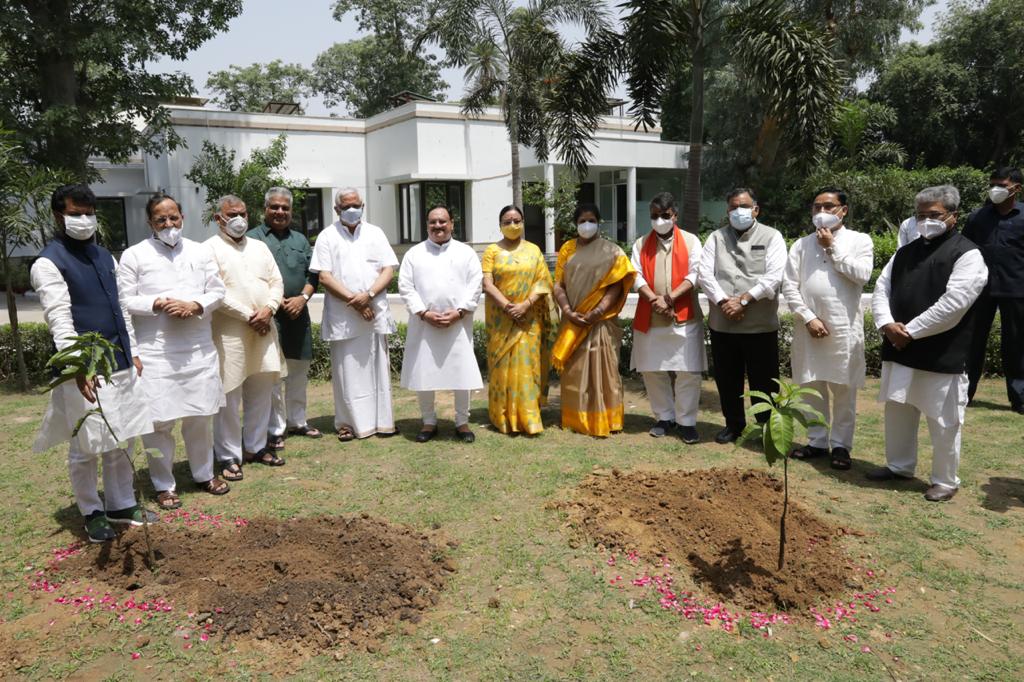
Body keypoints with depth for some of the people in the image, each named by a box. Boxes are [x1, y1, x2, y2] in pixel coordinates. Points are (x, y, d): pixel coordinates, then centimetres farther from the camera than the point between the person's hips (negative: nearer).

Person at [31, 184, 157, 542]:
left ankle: (121, 505, 28)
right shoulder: (48, 263, -9)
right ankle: (92, 513, 21)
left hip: (120, 364, 7)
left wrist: (133, 353, 16)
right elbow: (60, 319, -18)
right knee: (85, 448, 5)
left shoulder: (105, 256, 14)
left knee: (119, 442, 15)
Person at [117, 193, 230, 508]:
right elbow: (124, 301, -3)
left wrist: (195, 306, -11)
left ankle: (204, 473, 29)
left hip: (199, 348, 3)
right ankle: (164, 484, 15)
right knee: (158, 420, 0)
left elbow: (217, 291, 7)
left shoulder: (200, 251, 9)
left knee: (201, 415, 12)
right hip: (155, 350, -3)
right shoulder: (134, 255, 0)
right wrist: (157, 304, -18)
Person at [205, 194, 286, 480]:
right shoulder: (210, 248, -2)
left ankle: (255, 446, 24)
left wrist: (268, 309, -7)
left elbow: (276, 282, 11)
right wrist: (248, 315, -13)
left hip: (264, 329, 6)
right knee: (229, 396, -2)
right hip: (229, 332, -5)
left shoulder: (259, 247, 16)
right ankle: (228, 456, 9)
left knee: (261, 392, 10)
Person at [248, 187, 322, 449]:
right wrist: (276, 301, -13)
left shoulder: (300, 239, 16)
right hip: (269, 314, -5)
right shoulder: (253, 238, -1)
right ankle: (274, 430, 9)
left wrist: (303, 297, -6)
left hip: (298, 313, 5)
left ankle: (297, 421, 27)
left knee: (299, 372, 13)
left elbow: (312, 273, 11)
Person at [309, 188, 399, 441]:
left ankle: (382, 420, 13)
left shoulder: (375, 233, 10)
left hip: (375, 312, 2)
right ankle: (348, 422, 12)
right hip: (343, 317, -2)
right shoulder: (327, 237, 4)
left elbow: (388, 270, 4)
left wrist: (368, 295, -12)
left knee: (378, 368, 6)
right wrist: (354, 300, -12)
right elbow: (324, 277, -4)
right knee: (347, 370, 2)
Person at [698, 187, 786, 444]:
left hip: (760, 324, -2)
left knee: (764, 380, 4)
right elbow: (705, 274, -1)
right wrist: (723, 302, -15)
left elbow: (774, 277, -9)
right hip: (722, 323, 3)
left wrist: (743, 300, -16)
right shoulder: (716, 237, 9)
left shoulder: (772, 237, 3)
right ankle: (733, 423, 30)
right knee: (727, 379, 13)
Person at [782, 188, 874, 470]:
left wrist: (833, 247, -7)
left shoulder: (859, 240, 3)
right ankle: (817, 441, 21)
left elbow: (862, 275, -13)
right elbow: (789, 285, 1)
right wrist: (808, 318, -9)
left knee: (843, 389, 4)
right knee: (812, 387, 9)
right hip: (808, 326, 2)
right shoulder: (802, 244, 7)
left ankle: (840, 444, 15)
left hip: (844, 326, -2)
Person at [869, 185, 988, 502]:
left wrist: (909, 330, -16)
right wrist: (887, 324, -9)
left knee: (943, 423, 4)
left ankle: (945, 481, 20)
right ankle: (899, 466, 34)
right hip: (899, 350, 6)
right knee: (898, 413, 17)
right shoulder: (905, 252, 13)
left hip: (942, 356, -6)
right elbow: (881, 289, 9)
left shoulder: (967, 254, -8)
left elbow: (952, 305, -18)